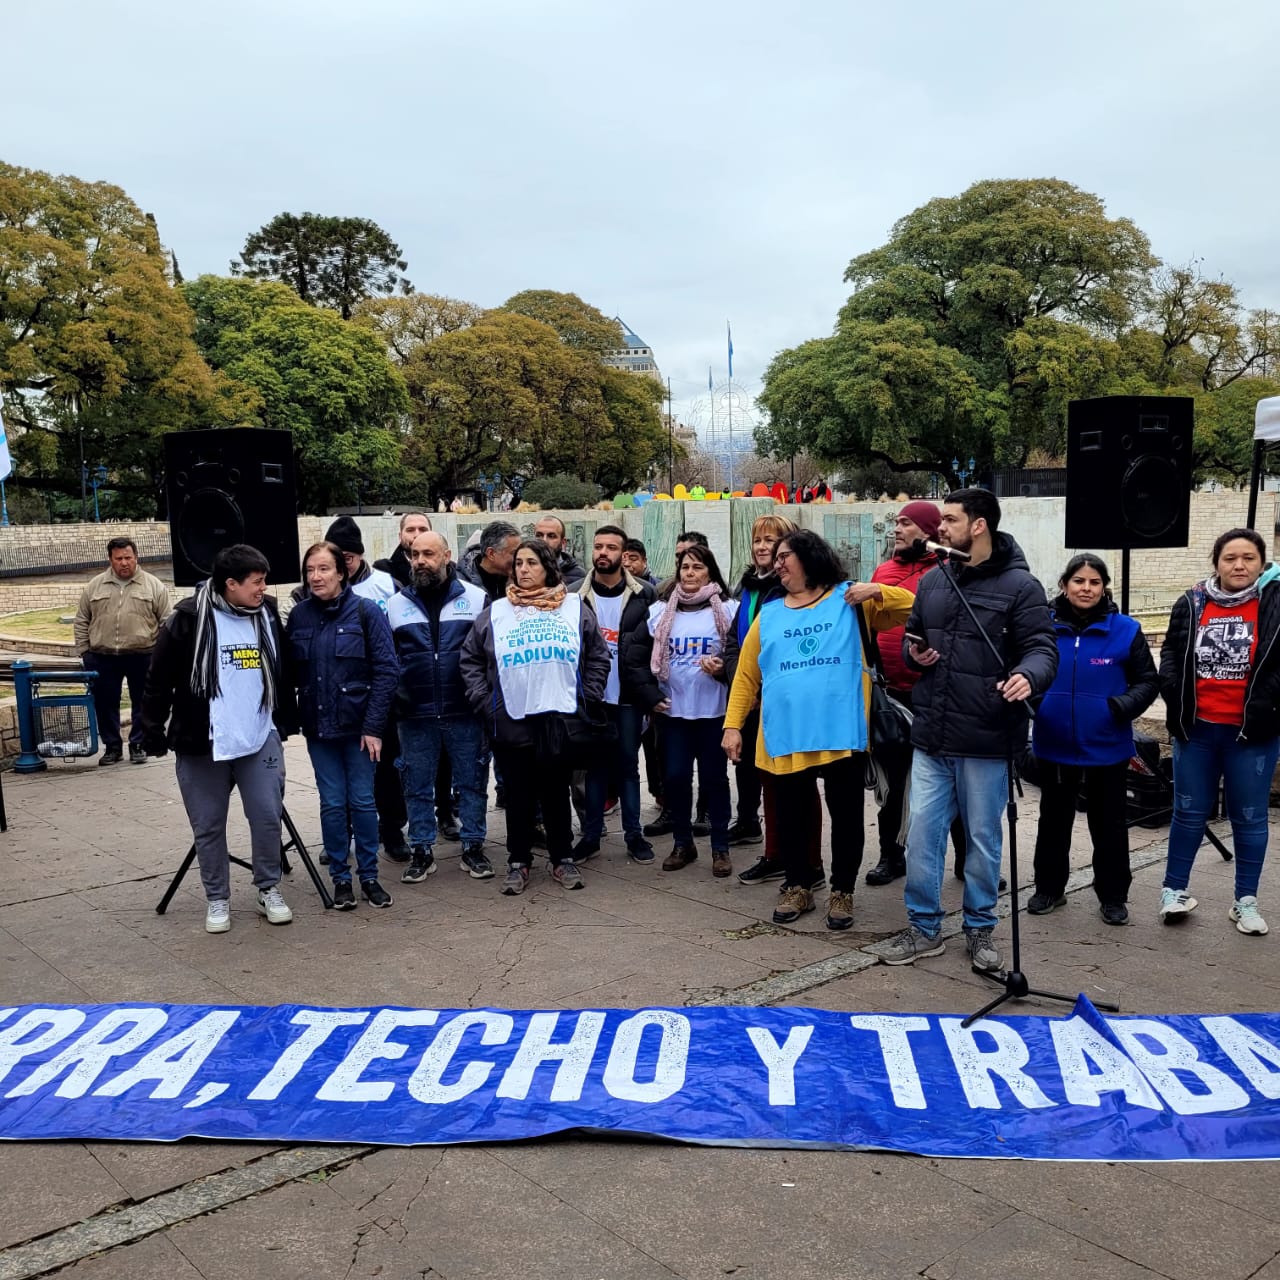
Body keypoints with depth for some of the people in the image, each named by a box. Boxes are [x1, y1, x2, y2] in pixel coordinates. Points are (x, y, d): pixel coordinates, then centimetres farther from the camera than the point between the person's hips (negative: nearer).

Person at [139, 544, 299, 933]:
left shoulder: (267, 615, 2)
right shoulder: (189, 619, -12)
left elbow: (283, 673, 13)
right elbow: (159, 680, -5)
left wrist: (287, 722, 15)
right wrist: (152, 733, -3)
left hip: (261, 740, 3)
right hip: (202, 744, -2)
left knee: (268, 816, 2)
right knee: (208, 826, 8)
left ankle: (268, 889, 21)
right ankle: (217, 899, 24)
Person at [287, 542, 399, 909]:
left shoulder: (366, 611, -7)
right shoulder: (299, 615, 3)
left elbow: (386, 669, -10)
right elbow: (291, 671, 7)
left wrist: (374, 725, -13)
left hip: (358, 724, -2)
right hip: (318, 727, 2)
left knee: (362, 801, 5)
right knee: (332, 804, 7)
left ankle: (369, 876, 19)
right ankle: (340, 878, 20)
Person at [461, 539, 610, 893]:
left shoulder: (576, 608, 5)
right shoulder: (495, 612, 6)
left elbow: (598, 658, 9)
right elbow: (470, 659, 9)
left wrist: (588, 698, 2)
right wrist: (484, 702, 1)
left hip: (561, 719, 0)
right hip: (511, 722, 0)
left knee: (557, 794, 10)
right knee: (519, 797, 9)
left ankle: (563, 859, 24)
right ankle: (518, 863, 21)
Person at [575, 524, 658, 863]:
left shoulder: (644, 595, -1)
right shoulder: (576, 596, 1)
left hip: (627, 695, -1)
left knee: (628, 764, 8)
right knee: (595, 765, 9)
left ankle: (634, 835, 17)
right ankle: (591, 835, 17)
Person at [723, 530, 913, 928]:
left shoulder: (850, 599, 4)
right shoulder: (768, 615, 10)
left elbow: (911, 607, -1)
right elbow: (746, 676, 8)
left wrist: (878, 592, -17)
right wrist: (733, 724, 1)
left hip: (842, 733, -2)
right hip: (786, 737, 2)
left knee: (846, 816, 8)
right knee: (792, 817, 12)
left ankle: (842, 892, 25)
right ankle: (797, 887, 30)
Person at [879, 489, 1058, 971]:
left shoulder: (1019, 585, -8)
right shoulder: (932, 581, 10)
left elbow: (1043, 648, -13)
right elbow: (912, 637, 22)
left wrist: (1027, 675, -35)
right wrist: (914, 654, -1)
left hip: (985, 740, -5)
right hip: (930, 736, 5)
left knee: (983, 837, 10)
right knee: (922, 832, 7)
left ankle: (980, 928, 27)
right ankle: (923, 927, 21)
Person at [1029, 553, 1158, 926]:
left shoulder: (1125, 629, -5)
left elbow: (1147, 682, -1)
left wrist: (1122, 707, -18)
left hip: (1106, 748, -1)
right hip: (1054, 746, 1)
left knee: (1108, 823, 12)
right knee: (1053, 819, 16)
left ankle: (1112, 896, 27)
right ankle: (1049, 888, 31)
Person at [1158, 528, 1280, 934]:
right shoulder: (1191, 605, 2)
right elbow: (1170, 656, 9)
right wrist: (1176, 698, -4)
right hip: (1197, 729, 2)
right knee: (1189, 812, 11)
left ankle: (1246, 900, 21)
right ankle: (1174, 889, 23)